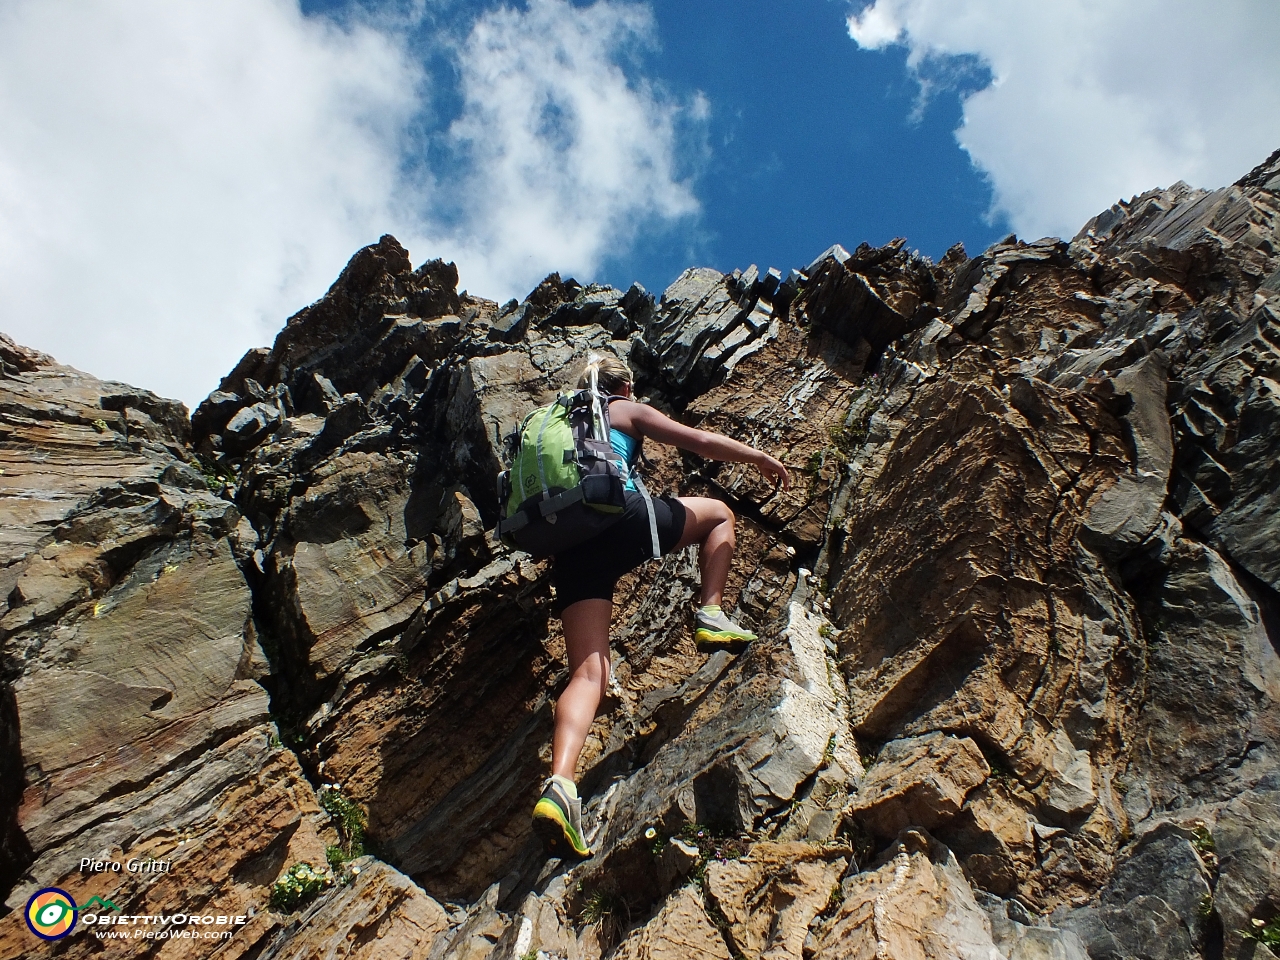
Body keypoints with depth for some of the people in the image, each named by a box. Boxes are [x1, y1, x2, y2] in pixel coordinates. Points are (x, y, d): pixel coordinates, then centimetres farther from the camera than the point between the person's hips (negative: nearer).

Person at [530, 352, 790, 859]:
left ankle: (559, 782, -26)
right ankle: (711, 615, 7)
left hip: (568, 546, 5)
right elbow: (700, 442, 13)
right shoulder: (625, 411, 18)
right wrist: (761, 459, 26)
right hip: (620, 516, -5)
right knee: (719, 514, 22)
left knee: (588, 673, -3)